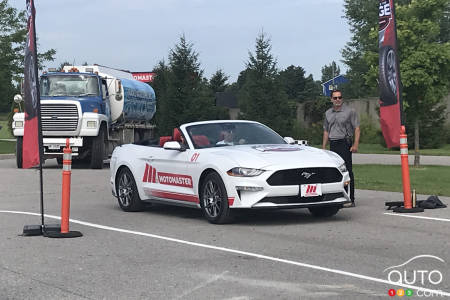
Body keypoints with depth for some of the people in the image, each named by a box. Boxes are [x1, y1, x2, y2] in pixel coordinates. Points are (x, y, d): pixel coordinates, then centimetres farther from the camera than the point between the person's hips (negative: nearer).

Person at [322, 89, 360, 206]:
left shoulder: (350, 111, 0)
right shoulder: (328, 113, 16)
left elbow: (357, 129, -3)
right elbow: (326, 131, 22)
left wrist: (355, 144, -13)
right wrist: (323, 147, 16)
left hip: (345, 143, -5)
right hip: (333, 144, 6)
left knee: (347, 171, -8)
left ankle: (350, 199, -7)